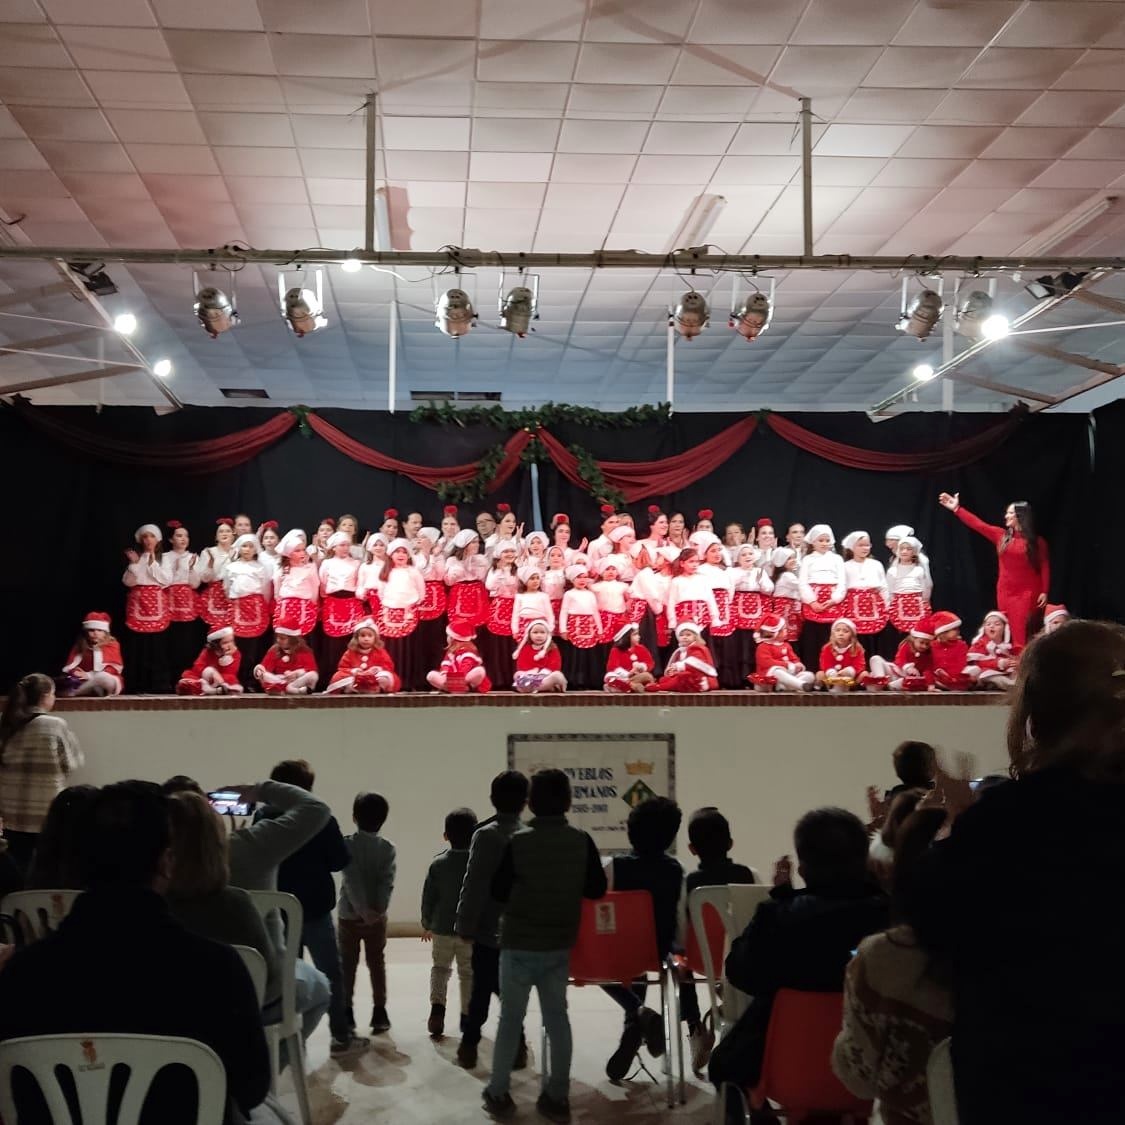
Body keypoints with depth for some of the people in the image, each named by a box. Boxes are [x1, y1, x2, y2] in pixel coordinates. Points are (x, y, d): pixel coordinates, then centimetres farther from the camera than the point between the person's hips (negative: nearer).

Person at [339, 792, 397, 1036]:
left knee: (348, 965, 10)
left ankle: (347, 1013, 14)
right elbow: (387, 882, -14)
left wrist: (363, 910, -20)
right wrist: (378, 909, -17)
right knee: (377, 964, 9)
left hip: (349, 915, -1)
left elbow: (352, 880, -18)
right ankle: (379, 1013, 10)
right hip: (377, 917, 1)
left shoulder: (347, 844, -9)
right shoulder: (387, 848, -4)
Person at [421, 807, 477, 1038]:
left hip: (442, 928, 1)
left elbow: (428, 897, -2)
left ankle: (437, 1005, -2)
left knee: (440, 967, 18)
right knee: (468, 972, 14)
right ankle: (467, 1016, 20)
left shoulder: (438, 864, -8)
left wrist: (426, 924, 12)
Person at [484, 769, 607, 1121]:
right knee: (557, 1017, 11)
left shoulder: (518, 841, -13)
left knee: (511, 1018, 9)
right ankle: (558, 1097, 14)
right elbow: (597, 889, 1)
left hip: (519, 945, -2)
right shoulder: (582, 841, -6)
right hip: (560, 946, 2)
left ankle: (498, 1094, 17)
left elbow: (498, 891, -7)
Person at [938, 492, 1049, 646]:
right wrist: (957, 508, 1)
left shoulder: (1037, 541, -1)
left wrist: (1044, 592, -10)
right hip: (1005, 592, 4)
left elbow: (1045, 567, -3)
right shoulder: (1001, 536, 8)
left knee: (1023, 634, -10)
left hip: (1027, 593, -4)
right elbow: (977, 524, 6)